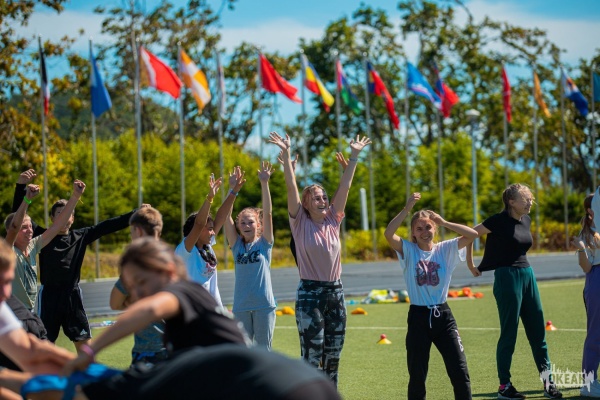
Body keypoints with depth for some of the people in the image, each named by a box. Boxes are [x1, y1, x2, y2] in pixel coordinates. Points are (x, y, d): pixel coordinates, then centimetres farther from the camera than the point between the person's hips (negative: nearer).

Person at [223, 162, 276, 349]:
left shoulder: (264, 243, 2)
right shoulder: (236, 245, 7)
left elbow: (267, 213, -7)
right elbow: (227, 216, -2)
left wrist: (264, 183, -16)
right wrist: (232, 188, -12)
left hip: (264, 304, -2)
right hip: (241, 306, 2)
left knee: (263, 348, 3)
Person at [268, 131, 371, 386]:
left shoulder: (333, 221, 6)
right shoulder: (300, 223, -3)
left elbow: (345, 186, 5)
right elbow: (291, 187, -12)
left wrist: (354, 156, 2)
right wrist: (286, 154, -20)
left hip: (335, 291, 5)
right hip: (310, 293, -5)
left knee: (333, 354, 9)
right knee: (312, 355, -6)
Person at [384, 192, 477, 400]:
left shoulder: (445, 249, 3)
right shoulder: (408, 250, -1)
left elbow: (472, 235, -9)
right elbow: (389, 234, -18)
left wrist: (444, 222, -9)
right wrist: (407, 209, -21)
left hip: (443, 315, 1)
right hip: (418, 316, -1)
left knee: (459, 370, -1)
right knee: (417, 375, 5)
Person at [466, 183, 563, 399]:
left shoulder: (526, 220, 9)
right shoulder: (499, 220, -12)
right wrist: (470, 265, -3)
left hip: (528, 275, 7)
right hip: (508, 277, -7)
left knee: (538, 332, 8)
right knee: (509, 334, -1)